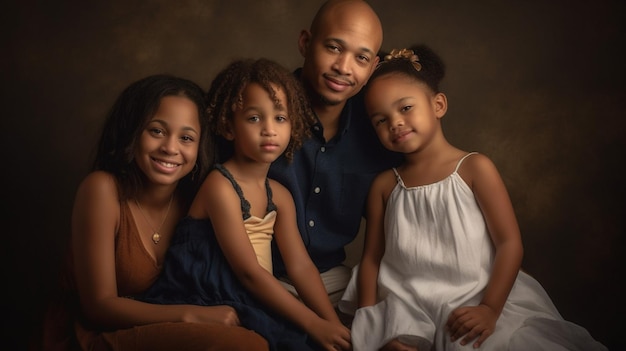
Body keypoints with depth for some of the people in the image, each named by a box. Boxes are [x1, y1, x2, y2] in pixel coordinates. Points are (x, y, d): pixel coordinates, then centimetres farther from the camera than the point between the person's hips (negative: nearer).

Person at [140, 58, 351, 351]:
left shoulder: (279, 195, 6)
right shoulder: (220, 186, -16)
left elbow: (301, 266, 2)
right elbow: (249, 272, -19)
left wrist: (335, 324, -10)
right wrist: (314, 324, -19)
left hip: (255, 303, 7)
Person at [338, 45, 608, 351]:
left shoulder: (474, 168, -1)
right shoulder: (384, 186, 7)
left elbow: (509, 243, -5)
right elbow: (371, 259, 8)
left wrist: (490, 309, -14)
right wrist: (369, 320, -4)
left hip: (472, 303, -1)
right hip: (405, 310, 2)